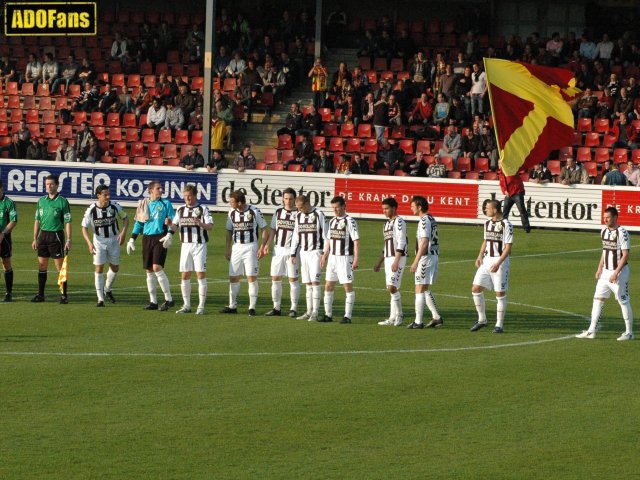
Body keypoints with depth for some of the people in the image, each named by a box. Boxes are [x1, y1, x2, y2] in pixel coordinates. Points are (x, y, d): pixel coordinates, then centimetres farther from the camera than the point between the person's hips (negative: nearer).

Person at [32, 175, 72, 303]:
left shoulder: (62, 201, -5)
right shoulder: (41, 201, 11)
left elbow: (68, 222, -6)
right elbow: (37, 220, 16)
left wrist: (69, 240, -12)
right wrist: (35, 238, 12)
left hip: (56, 235, -5)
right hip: (43, 234, 5)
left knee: (60, 266, -4)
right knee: (42, 265, 6)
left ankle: (64, 295, -1)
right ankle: (40, 294, 11)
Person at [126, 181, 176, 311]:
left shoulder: (165, 204, 2)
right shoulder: (143, 204, 12)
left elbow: (173, 221, 1)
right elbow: (139, 222, 18)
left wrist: (170, 234, -14)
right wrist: (132, 239, 13)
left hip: (160, 238, -5)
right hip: (147, 238, 5)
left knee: (157, 267, -16)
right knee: (149, 270, 6)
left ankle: (169, 299, -11)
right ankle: (153, 302, 13)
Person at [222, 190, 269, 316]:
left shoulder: (254, 211, -9)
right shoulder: (232, 213, 5)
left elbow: (265, 230, -3)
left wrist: (262, 247, -11)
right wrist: (228, 249, 9)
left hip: (251, 247, -4)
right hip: (236, 247, 4)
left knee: (251, 277, -5)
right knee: (233, 277, 4)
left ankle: (252, 307, -1)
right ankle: (232, 306, 13)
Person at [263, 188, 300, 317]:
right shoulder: (278, 212, 9)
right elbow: (273, 230, 13)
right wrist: (267, 245, 3)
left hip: (292, 250, -4)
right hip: (278, 249, 5)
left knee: (293, 279, -2)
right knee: (275, 278, 5)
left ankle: (293, 308, 4)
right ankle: (276, 307, 13)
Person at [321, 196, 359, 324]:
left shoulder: (350, 221, -10)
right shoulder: (332, 221, 12)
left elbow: (356, 241, -13)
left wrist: (356, 258, -18)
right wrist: (324, 255, 16)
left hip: (345, 258, -7)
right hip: (332, 258, 7)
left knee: (348, 286, -2)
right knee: (328, 286, 6)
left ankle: (348, 316, 1)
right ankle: (328, 314, 12)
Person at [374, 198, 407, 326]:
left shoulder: (399, 222, -9)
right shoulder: (387, 224, 19)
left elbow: (401, 243, -16)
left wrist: (396, 262, -22)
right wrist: (379, 262, 23)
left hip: (398, 258, -9)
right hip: (388, 258, 9)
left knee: (392, 288, -15)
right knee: (392, 289, 7)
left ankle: (398, 316, -6)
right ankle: (393, 318, 8)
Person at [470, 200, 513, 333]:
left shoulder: (506, 225, -12)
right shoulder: (487, 223, 10)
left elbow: (508, 247, -13)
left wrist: (498, 263, -22)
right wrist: (480, 256, 6)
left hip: (500, 261, -7)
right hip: (486, 260, 7)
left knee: (500, 293, 0)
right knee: (476, 288, 0)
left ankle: (499, 325, 8)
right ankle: (482, 320, 13)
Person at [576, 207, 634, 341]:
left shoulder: (622, 233, -16)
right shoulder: (604, 231, 9)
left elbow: (625, 255, -18)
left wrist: (616, 273, -21)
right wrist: (600, 268, 12)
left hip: (619, 271, -8)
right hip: (605, 271, 8)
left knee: (624, 301, 0)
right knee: (598, 299, 5)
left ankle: (629, 332, 10)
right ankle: (591, 331, 7)